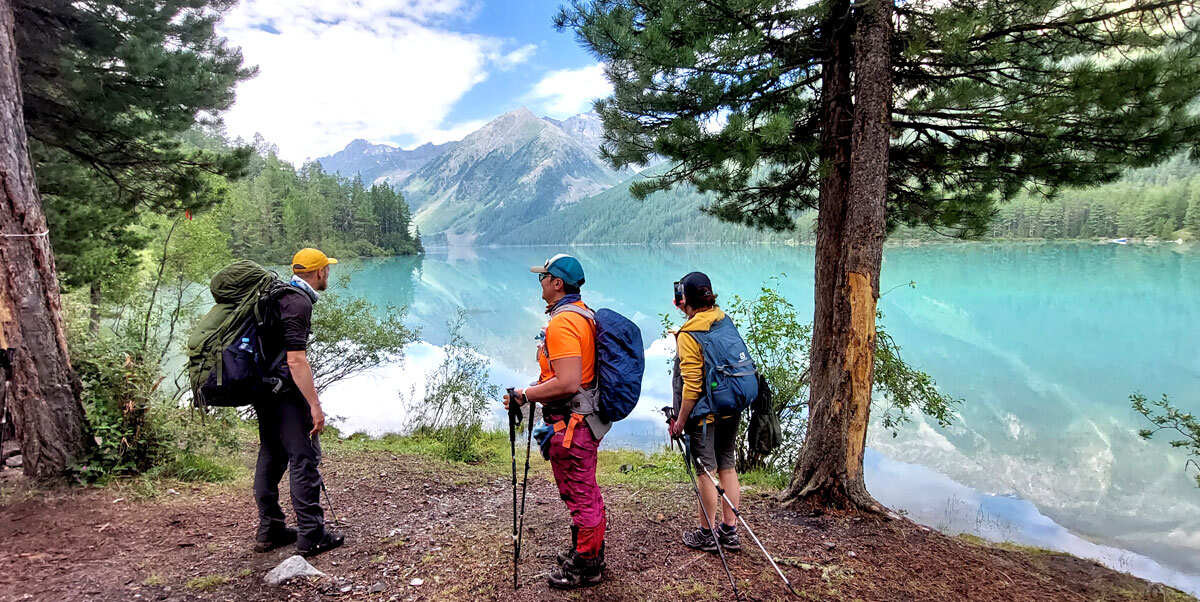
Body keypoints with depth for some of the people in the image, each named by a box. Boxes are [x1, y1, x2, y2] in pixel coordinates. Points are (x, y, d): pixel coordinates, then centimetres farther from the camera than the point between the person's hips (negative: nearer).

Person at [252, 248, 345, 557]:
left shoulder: (279, 294, 15)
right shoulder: (298, 302, -16)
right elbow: (296, 360, -24)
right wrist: (315, 405, -23)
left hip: (263, 389, 10)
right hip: (285, 392, -10)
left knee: (271, 457, 15)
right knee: (304, 459, -4)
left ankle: (269, 530, 24)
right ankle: (311, 535, 1)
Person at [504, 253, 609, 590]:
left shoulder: (562, 323, -22)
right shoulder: (584, 314, 11)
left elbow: (567, 383, -28)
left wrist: (524, 395, -18)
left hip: (571, 423, -11)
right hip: (587, 419, 11)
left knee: (580, 496, 4)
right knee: (586, 492, 22)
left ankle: (585, 568, 19)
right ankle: (589, 554, 37)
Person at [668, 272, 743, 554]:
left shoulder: (689, 334, -17)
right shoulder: (724, 320, 3)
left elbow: (692, 384, -20)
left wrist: (681, 420, -10)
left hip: (704, 413, -7)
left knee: (706, 472, 4)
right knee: (728, 467, 14)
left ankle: (706, 534, 16)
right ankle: (730, 531, 24)